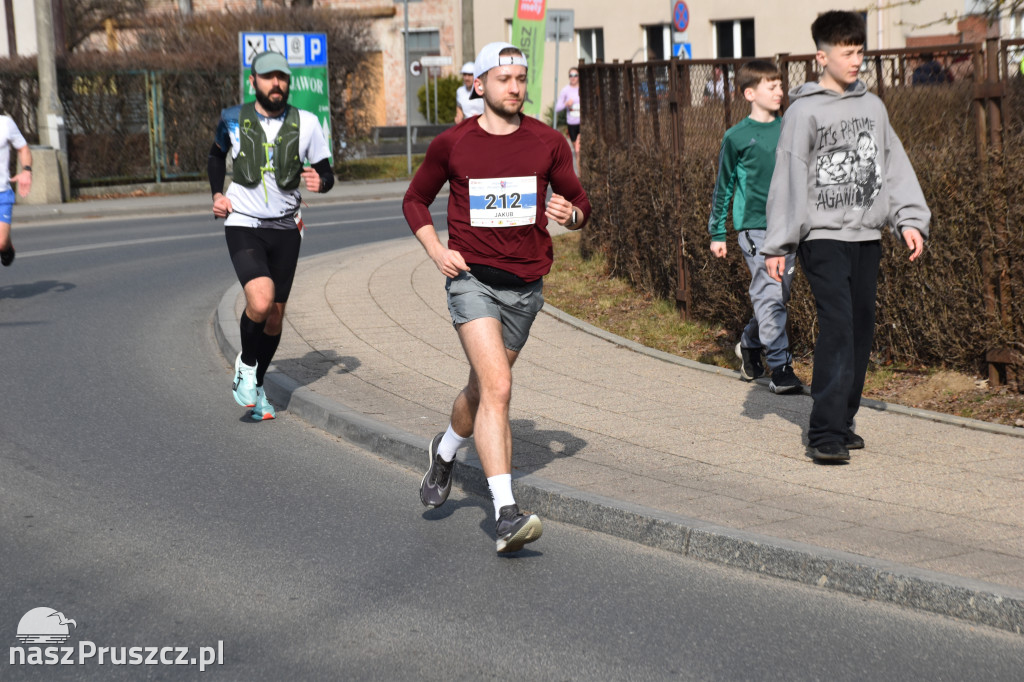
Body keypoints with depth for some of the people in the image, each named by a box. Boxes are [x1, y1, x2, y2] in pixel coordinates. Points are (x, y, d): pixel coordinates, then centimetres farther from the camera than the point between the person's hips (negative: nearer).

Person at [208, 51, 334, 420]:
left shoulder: (306, 123, -1)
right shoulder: (233, 120, -1)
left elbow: (326, 171, 6)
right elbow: (216, 155, 20)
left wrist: (320, 181, -17)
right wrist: (217, 194, 6)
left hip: (285, 228, 2)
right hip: (243, 225, -2)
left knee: (275, 317, 7)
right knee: (260, 301, -24)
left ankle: (257, 386, 29)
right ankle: (245, 365, 4)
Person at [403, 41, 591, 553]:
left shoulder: (549, 143, 2)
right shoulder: (451, 144, -2)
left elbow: (579, 204, 13)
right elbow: (415, 200, 12)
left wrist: (569, 213, -12)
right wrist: (437, 251, -3)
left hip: (526, 285, 4)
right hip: (472, 277, -3)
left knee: (482, 388, 17)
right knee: (497, 387, -20)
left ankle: (444, 452, 50)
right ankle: (506, 516, -24)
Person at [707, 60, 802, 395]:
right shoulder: (737, 137, -2)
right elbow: (723, 186, 5)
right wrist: (717, 233, 5)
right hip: (754, 226, -5)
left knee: (779, 295, 9)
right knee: (769, 295, -11)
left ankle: (750, 344, 34)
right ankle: (781, 369, -8)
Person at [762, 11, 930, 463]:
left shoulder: (872, 107, 12)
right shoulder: (805, 112, -4)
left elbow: (895, 167, 14)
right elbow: (787, 179, -5)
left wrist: (910, 219, 2)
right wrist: (777, 245, -7)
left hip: (866, 237, 6)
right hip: (823, 236, -6)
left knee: (861, 330, 6)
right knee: (838, 328, -15)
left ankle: (843, 422, 17)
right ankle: (825, 434, -16)